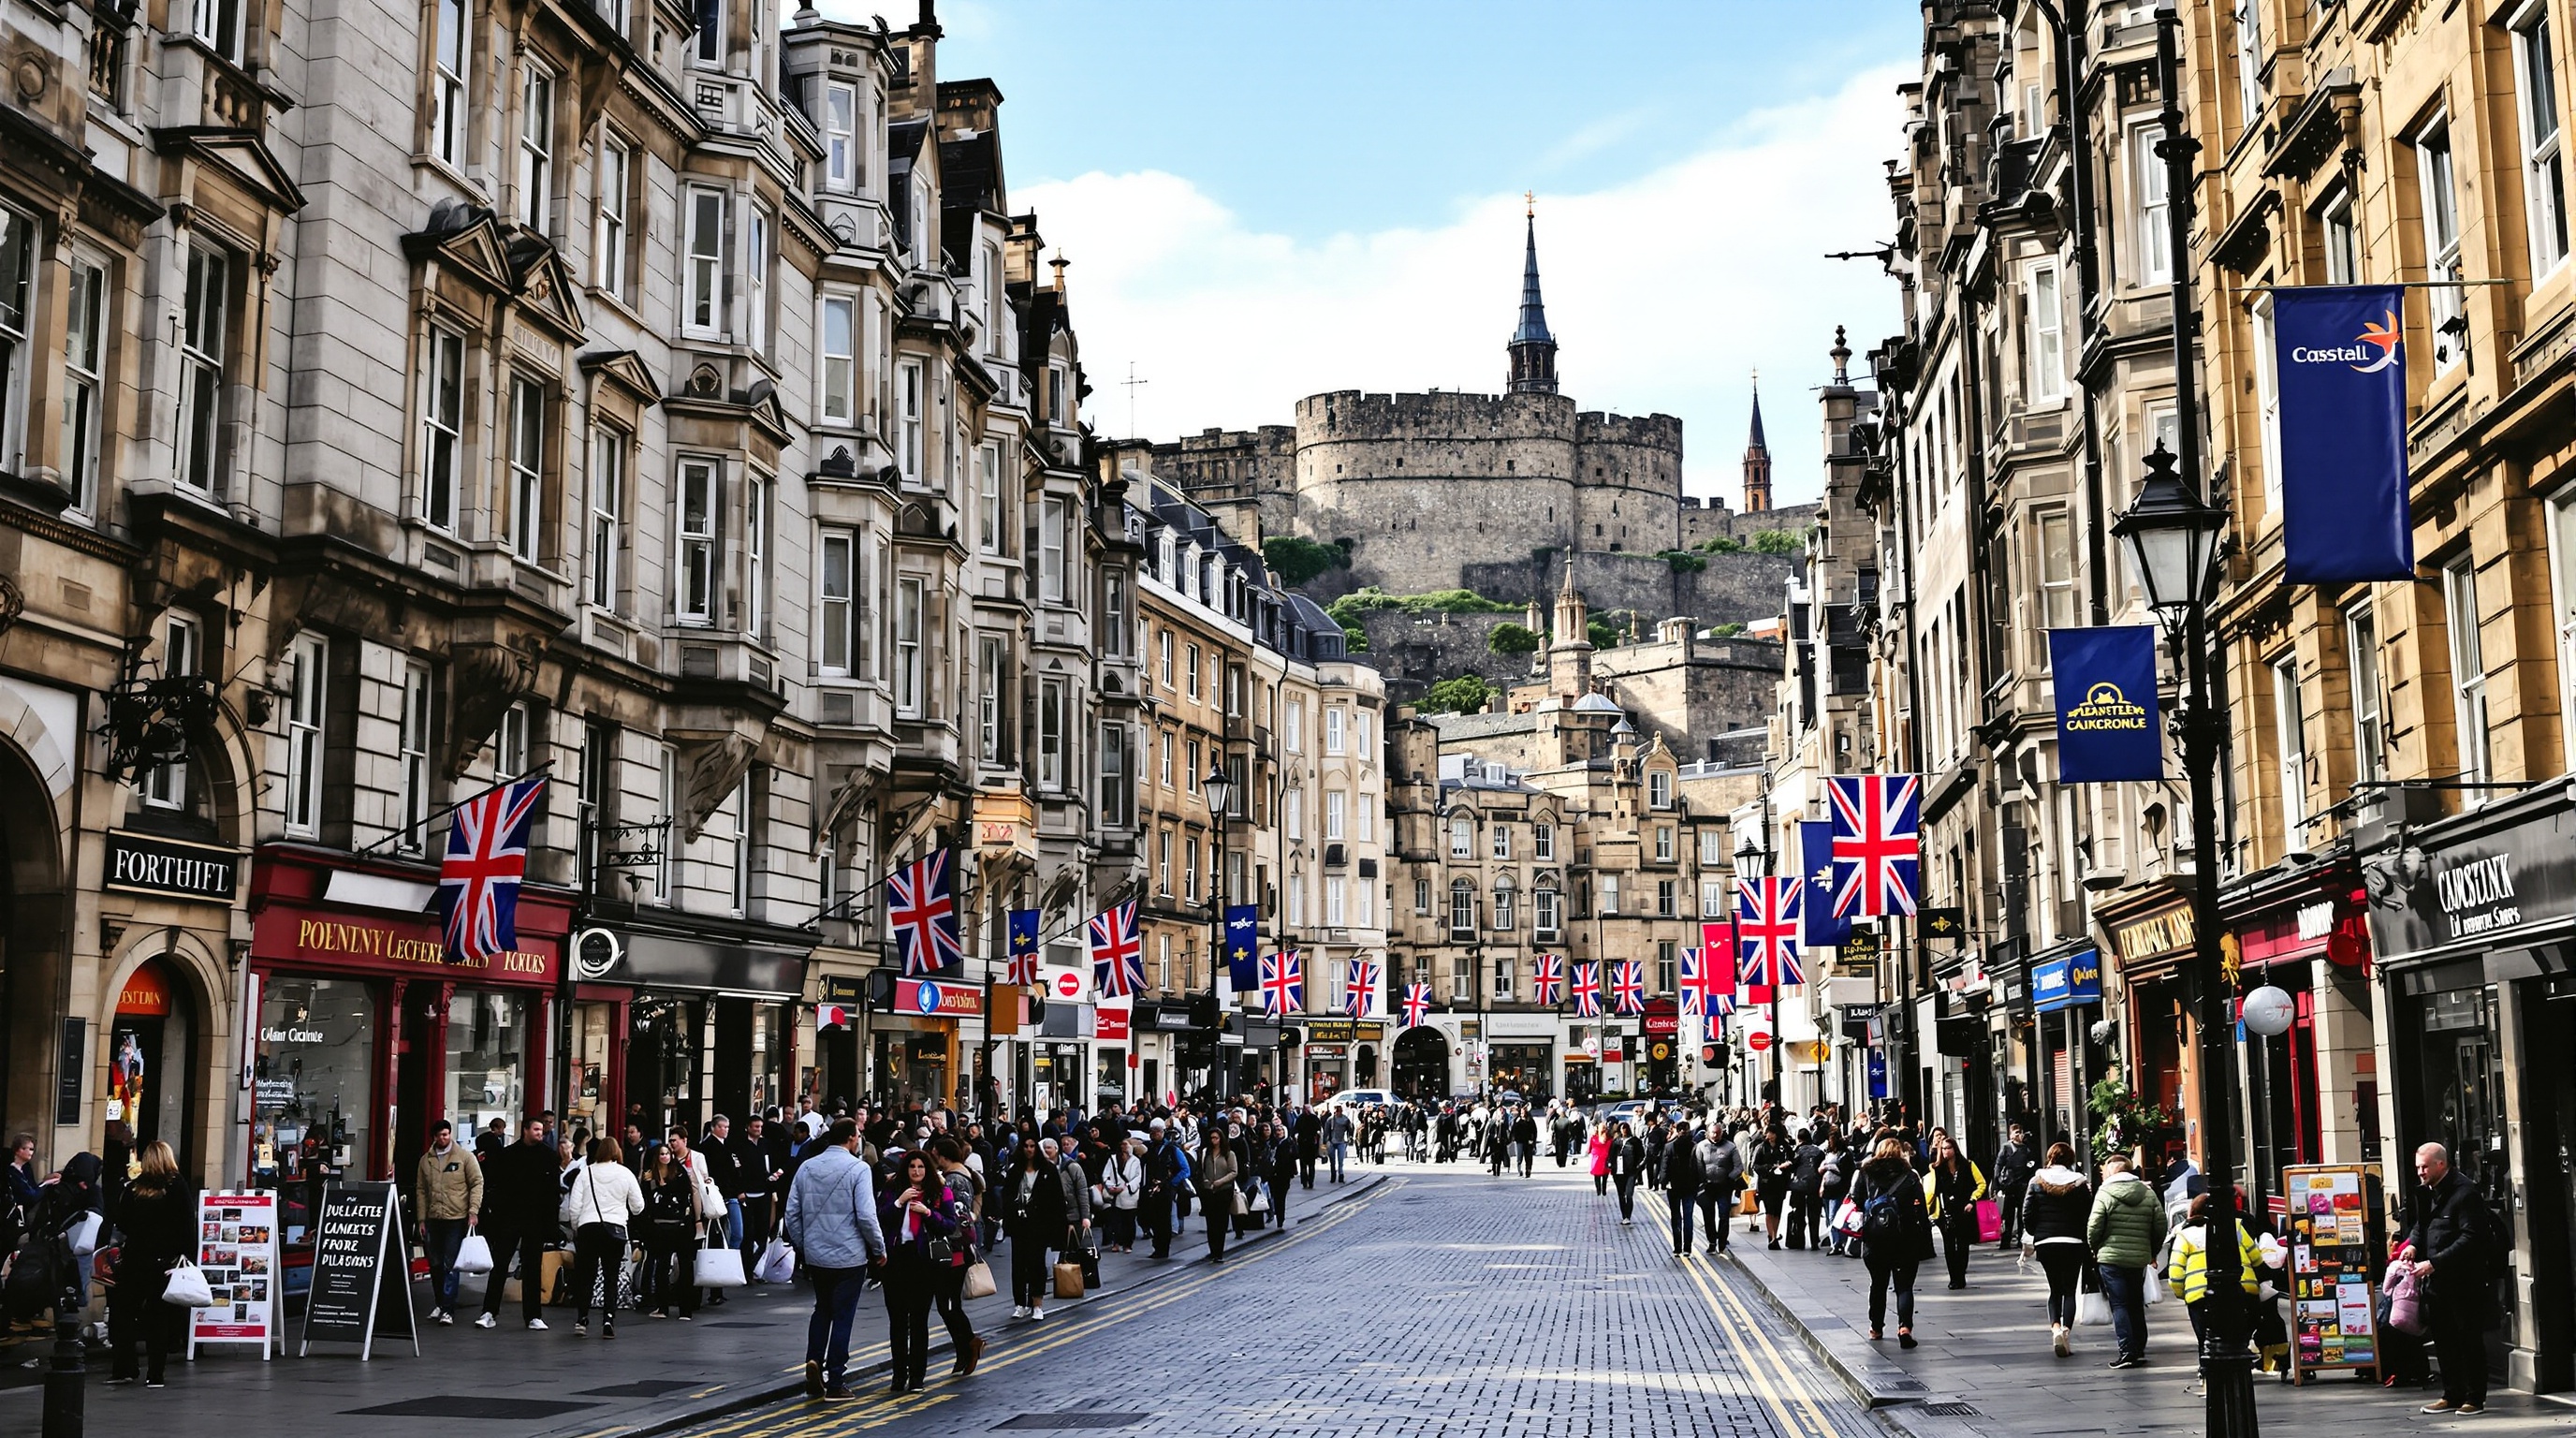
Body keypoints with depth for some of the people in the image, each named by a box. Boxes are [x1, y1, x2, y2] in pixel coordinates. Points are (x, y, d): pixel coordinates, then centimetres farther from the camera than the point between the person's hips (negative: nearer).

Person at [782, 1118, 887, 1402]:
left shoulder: (807, 1167, 4)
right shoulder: (857, 1169, -12)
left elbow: (792, 1213, 6)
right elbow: (866, 1216, -16)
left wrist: (802, 1247, 18)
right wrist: (879, 1249, -3)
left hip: (815, 1255, 5)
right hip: (849, 1256, -5)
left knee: (822, 1308, 22)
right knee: (843, 1315, 4)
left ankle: (814, 1360, 1)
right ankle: (835, 1383, 6)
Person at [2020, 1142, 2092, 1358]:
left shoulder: (2037, 1181, 1)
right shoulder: (2079, 1183, -2)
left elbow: (2027, 1214, 0)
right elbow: (2088, 1215, -3)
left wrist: (2035, 1235, 14)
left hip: (2045, 1242, 1)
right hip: (2073, 1242, -1)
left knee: (2055, 1289, 13)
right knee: (2069, 1290, 7)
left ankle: (2055, 1326, -10)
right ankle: (2067, 1329, -12)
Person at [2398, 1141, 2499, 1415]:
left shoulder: (2464, 1193, -14)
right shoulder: (2425, 1192, 12)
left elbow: (2470, 1237, -19)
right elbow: (2419, 1224, 22)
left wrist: (2434, 1263, -22)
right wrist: (2413, 1244, -2)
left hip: (2463, 1281, -8)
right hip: (2435, 1280, 8)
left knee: (2469, 1339, 0)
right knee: (2443, 1340, 11)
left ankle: (2475, 1399, 7)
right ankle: (2452, 1395, 20)